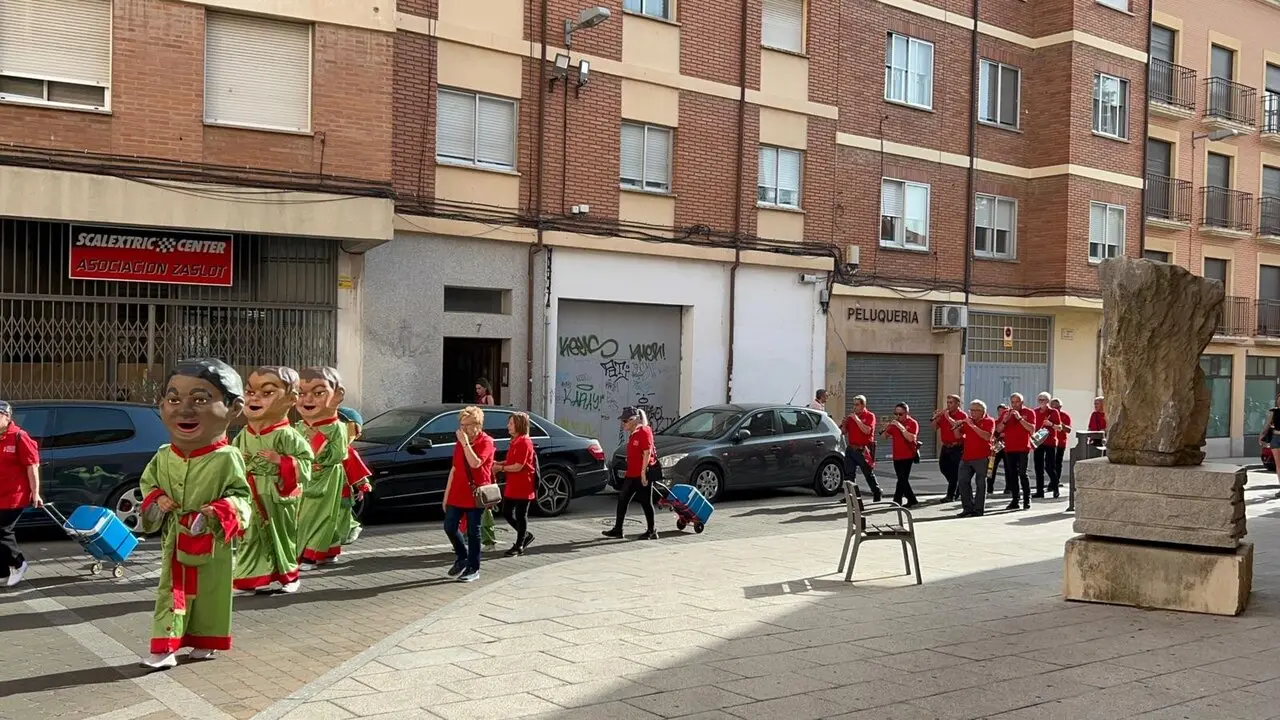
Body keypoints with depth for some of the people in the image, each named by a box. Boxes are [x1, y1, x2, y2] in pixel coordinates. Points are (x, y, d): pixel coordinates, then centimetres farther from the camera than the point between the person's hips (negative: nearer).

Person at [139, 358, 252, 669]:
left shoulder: (227, 458, -18)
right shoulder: (164, 457, -3)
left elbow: (241, 496, -14)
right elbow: (148, 484, 13)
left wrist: (218, 514, -30)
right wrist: (154, 503, -7)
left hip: (212, 545, -3)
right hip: (174, 543, 4)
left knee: (211, 595, 11)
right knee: (170, 594, 7)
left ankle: (205, 642, 28)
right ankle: (165, 647, 11)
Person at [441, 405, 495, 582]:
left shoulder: (486, 442, -8)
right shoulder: (460, 443, 13)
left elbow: (475, 463, -24)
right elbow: (454, 469, 16)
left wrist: (465, 443, -22)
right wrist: (446, 495, 14)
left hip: (475, 495, -6)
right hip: (456, 494, 6)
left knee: (473, 532, 0)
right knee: (449, 527, 5)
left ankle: (473, 569, 10)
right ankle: (462, 558, 27)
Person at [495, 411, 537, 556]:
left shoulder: (524, 442, -17)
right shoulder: (515, 441, 13)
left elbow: (518, 466, -20)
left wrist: (501, 468, -8)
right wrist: (499, 463, 4)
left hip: (523, 486, -9)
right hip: (512, 485, 9)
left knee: (521, 515, 2)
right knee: (507, 513, 12)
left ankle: (519, 546, 13)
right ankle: (526, 536, 28)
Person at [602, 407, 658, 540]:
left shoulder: (644, 432, -14)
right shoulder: (632, 434, 15)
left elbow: (647, 453, -19)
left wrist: (643, 472, -22)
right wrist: (627, 471, 21)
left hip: (642, 475, -10)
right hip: (631, 474, 10)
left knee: (646, 502, 0)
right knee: (622, 500, 9)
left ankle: (651, 532, 10)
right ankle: (617, 529, 15)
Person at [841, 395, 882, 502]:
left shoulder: (870, 416, -4)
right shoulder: (851, 416, 11)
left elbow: (867, 430, -20)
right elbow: (844, 432, 14)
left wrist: (856, 419, -20)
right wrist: (844, 424, -7)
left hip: (863, 450, -5)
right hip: (851, 448, 5)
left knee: (869, 474, 4)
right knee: (849, 473, 3)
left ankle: (877, 494, 17)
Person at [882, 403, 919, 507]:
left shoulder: (912, 423, -7)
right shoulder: (894, 423, 12)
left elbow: (910, 438, -23)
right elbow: (884, 436, 9)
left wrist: (900, 427, -24)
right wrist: (887, 426, -8)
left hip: (907, 456, -7)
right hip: (896, 456, 7)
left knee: (902, 479, -11)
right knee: (903, 480, 11)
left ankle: (897, 501, -10)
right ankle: (912, 500, 23)